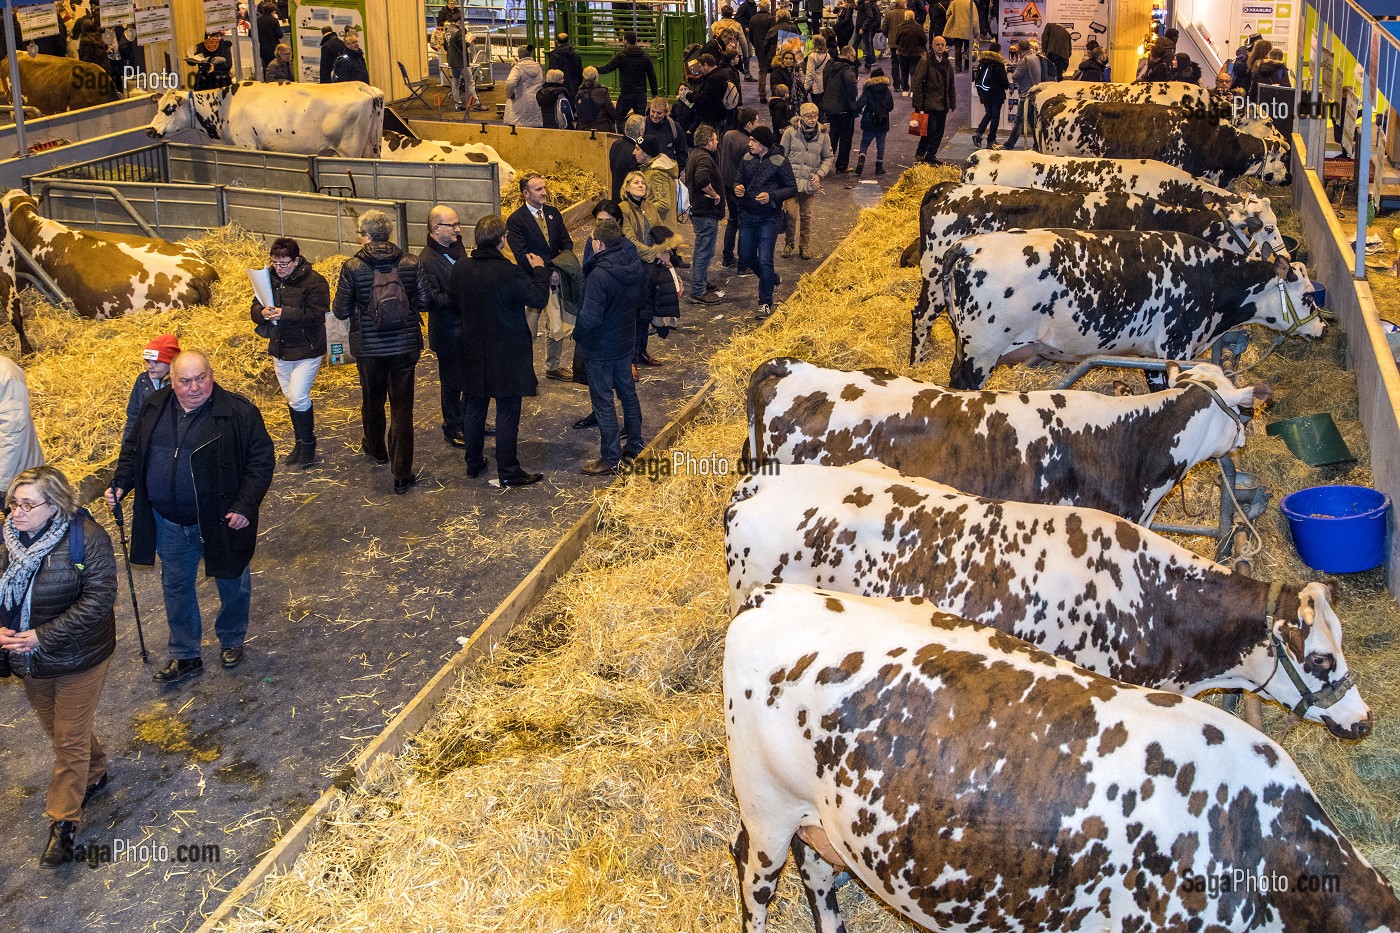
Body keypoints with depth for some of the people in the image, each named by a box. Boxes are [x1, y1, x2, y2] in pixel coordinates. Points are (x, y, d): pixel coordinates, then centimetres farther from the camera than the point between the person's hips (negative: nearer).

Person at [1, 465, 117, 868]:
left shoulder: (87, 537, -22)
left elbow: (99, 597, -24)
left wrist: (45, 635, -26)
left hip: (78, 657, -5)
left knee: (70, 739, 4)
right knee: (55, 728, 23)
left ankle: (63, 822, 20)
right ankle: (94, 774, 50)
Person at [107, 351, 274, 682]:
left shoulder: (238, 412, -17)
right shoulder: (154, 409, -2)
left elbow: (261, 459, -13)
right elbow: (133, 450, 12)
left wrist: (245, 506, -19)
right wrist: (120, 484, -2)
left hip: (221, 522, -3)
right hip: (170, 524, 4)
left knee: (232, 583, 16)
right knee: (176, 587, 15)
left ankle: (232, 640, 43)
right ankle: (185, 656, 31)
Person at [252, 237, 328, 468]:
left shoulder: (314, 281, -15)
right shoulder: (269, 278, 3)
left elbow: (317, 314, -23)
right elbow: (255, 309, 4)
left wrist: (285, 313, -32)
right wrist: (262, 313, -20)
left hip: (306, 350, -6)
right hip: (280, 349, 6)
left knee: (298, 397, -10)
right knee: (290, 397, 15)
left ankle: (308, 444, 8)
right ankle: (301, 443, 28)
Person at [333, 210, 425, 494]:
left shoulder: (353, 267, -13)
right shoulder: (411, 262, -9)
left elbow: (340, 311, -8)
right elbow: (423, 301, -3)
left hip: (369, 347, 0)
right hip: (406, 345, 0)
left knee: (372, 401, 24)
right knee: (402, 407, 4)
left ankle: (376, 450, 47)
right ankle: (402, 475, 3)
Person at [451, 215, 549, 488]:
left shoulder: (460, 269, -4)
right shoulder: (509, 273, -23)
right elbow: (539, 298, -15)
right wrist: (539, 270, 1)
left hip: (473, 352, 6)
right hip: (507, 354, -6)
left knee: (474, 408, 18)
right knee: (507, 412, 3)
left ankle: (473, 463, 29)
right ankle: (508, 471, 8)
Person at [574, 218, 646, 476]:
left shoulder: (599, 275, -29)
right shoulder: (634, 264, -5)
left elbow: (590, 318, -28)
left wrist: (576, 334, -10)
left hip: (601, 348, -8)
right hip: (626, 340, 8)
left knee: (603, 401, 4)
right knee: (627, 391, 21)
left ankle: (611, 459, 13)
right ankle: (635, 446, 34)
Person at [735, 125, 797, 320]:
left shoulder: (780, 161, -12)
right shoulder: (747, 159, 2)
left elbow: (792, 188, -9)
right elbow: (739, 179, 13)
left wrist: (771, 196, -25)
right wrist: (737, 187, -12)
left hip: (769, 218, -6)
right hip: (748, 216, 6)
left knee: (764, 260, -6)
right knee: (746, 255, 13)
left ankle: (765, 303, 5)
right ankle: (770, 278, 40)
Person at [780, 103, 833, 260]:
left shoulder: (823, 135, 1)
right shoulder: (790, 132, -6)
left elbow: (828, 157, 10)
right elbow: (782, 155, 1)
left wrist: (820, 174, -4)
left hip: (810, 182, 2)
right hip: (791, 180, -2)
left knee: (806, 216, 10)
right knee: (791, 214, -7)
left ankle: (804, 246, 23)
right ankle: (788, 244, 12)